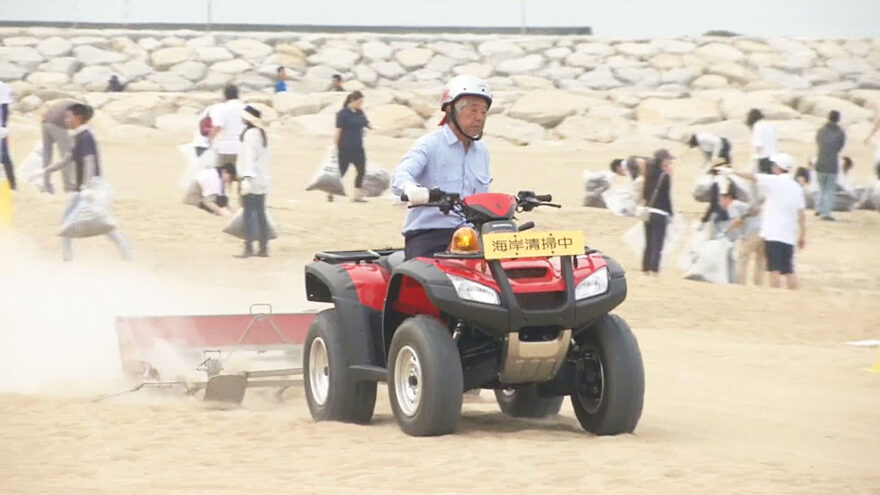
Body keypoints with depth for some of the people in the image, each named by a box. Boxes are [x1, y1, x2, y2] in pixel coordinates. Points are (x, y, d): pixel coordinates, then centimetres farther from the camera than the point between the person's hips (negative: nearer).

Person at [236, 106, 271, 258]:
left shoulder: (250, 134, -13)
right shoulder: (262, 133, 14)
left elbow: (249, 157, -19)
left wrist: (247, 178, -22)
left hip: (251, 181, -9)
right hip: (262, 180, 9)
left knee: (249, 214, -8)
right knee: (260, 214, 11)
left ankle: (249, 248, -11)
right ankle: (264, 248, 11)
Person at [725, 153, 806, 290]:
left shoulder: (774, 181, -6)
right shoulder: (796, 187, 11)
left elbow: (752, 177, 2)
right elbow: (801, 215, 10)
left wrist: (732, 171, 15)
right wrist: (803, 236, 15)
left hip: (773, 234, -6)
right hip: (789, 236, 6)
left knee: (775, 269, -6)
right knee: (789, 270, 8)